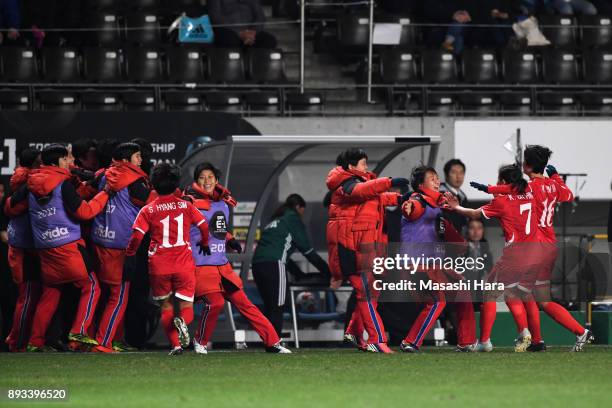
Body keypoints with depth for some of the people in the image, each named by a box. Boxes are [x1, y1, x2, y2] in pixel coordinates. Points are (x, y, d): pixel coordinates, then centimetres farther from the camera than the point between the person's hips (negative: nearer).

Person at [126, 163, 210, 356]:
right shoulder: (186, 206, 3)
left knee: (166, 306, 14)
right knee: (186, 305, 7)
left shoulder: (148, 210, 0)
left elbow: (137, 236, -8)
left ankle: (175, 345, 0)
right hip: (184, 264, 0)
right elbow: (204, 225, 3)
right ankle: (182, 321, -29)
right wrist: (204, 243, 23)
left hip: (159, 266, 0)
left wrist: (129, 254, 9)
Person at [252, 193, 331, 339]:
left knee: (269, 307, 10)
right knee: (277, 308, -9)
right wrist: (327, 271, 9)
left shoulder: (275, 221, 31)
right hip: (273, 264, -8)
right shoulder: (293, 218, 8)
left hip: (258, 263, 8)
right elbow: (306, 248, 4)